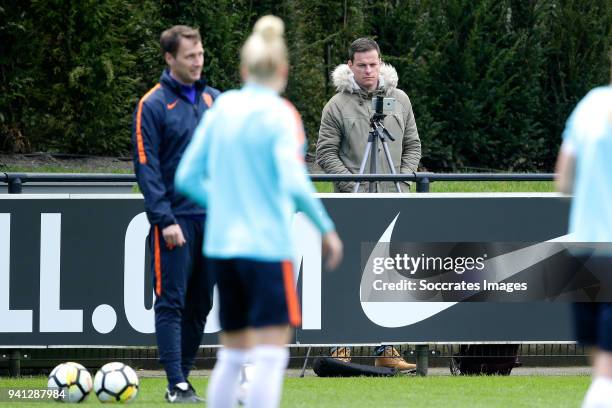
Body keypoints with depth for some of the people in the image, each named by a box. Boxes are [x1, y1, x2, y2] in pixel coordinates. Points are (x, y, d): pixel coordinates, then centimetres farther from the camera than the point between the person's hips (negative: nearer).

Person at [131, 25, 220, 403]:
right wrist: (164, 219, -15)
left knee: (200, 305, 9)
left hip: (213, 217, 5)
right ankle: (177, 385, -8)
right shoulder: (153, 105, -5)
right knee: (172, 303, -6)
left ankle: (184, 375, 17)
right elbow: (146, 166, -8)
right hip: (176, 219, -5)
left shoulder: (214, 100, 11)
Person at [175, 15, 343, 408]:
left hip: (221, 243, 6)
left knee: (232, 353, 15)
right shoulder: (280, 114, -9)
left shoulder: (221, 108, 7)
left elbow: (187, 177, 10)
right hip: (267, 244, -6)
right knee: (271, 354, -6)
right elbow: (293, 181, -20)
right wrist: (327, 230, -11)